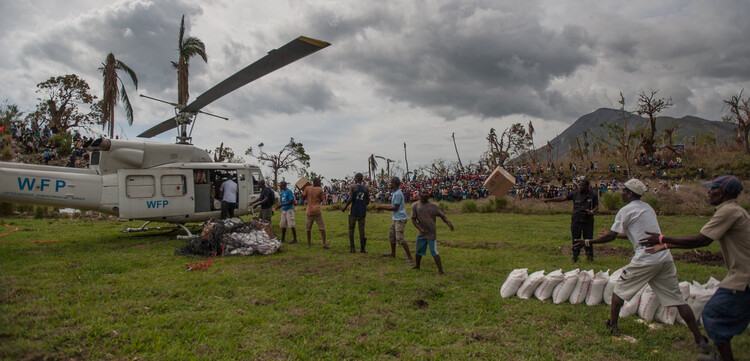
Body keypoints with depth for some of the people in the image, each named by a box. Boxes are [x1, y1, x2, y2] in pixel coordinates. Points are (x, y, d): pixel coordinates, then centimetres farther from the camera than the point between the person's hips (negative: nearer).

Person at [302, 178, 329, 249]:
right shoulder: (320, 190, -3)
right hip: (317, 211, -2)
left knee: (308, 228, 14)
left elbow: (303, 197, 7)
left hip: (309, 211, 2)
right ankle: (324, 243, -4)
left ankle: (309, 243, 20)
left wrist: (303, 190, 21)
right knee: (322, 227, 2)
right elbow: (321, 200, 4)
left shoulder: (307, 188, 0)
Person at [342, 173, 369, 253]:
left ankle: (352, 247, 3)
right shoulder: (366, 189, 6)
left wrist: (345, 207, -4)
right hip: (362, 212, 3)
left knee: (351, 229, 8)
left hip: (354, 211, -3)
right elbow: (367, 201, 6)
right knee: (361, 230, 8)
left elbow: (350, 198, -15)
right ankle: (362, 248, 8)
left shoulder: (352, 187, -5)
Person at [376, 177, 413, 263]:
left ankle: (410, 257, -14)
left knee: (400, 238, -16)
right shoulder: (395, 193, 14)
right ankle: (393, 254, 35)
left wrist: (382, 208, -13)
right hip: (396, 219, 11)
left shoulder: (398, 194, -18)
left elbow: (395, 208, -19)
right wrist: (383, 207, 20)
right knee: (391, 236, 19)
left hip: (400, 219, -11)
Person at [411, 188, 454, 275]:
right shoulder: (415, 205, 0)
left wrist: (448, 223, -22)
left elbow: (442, 215, -3)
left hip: (431, 233, -4)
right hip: (422, 232, 4)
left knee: (434, 252, -7)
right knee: (419, 250, 17)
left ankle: (440, 270, -2)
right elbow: (413, 219, 0)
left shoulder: (433, 206, -6)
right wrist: (420, 229, -13)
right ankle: (417, 266, 40)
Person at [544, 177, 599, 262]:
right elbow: (562, 198, 0)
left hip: (588, 221, -1)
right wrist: (550, 200, -8)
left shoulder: (593, 194, 0)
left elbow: (596, 207, 2)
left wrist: (592, 211, -20)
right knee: (575, 239, 5)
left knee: (588, 239, 5)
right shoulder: (575, 194, 2)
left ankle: (589, 255, 25)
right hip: (576, 220, 1)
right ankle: (575, 256, 15)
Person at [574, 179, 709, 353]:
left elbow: (610, 236, -4)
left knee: (620, 289, 12)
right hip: (665, 258, 7)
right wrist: (616, 234, 39)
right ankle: (700, 340, 10)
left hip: (645, 259, -7)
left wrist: (587, 242, 4)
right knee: (678, 299, 10)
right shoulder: (647, 208, 19)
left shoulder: (626, 210, -4)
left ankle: (612, 324, 20)